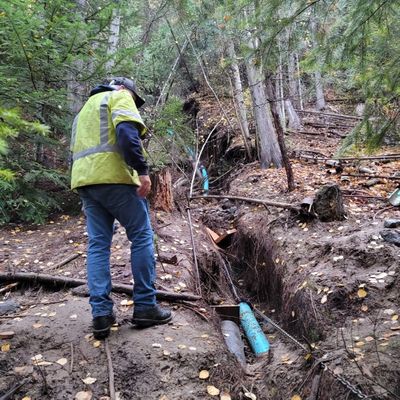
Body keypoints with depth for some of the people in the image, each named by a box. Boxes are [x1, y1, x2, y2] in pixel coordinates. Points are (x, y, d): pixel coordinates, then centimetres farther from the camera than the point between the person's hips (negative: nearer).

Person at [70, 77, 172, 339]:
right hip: (113, 176, -8)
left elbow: (77, 150, 26)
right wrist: (142, 170, -20)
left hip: (83, 179, 8)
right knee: (142, 237, 0)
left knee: (98, 244, 5)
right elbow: (127, 132, -15)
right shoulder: (119, 97, 6)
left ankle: (101, 313, 1)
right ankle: (145, 307, 2)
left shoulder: (86, 109, 32)